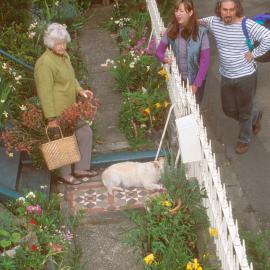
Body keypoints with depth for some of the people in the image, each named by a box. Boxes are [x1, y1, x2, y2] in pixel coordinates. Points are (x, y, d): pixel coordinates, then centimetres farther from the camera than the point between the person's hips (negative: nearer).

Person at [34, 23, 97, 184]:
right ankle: (65, 175, 23)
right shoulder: (45, 63, -21)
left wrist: (80, 90, 3)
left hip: (71, 108, 10)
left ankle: (81, 169, 27)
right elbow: (45, 92, -23)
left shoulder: (64, 55, 8)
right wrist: (51, 118, -23)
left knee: (85, 132, 15)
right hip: (58, 112, -10)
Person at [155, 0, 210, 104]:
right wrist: (164, 58, -23)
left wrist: (196, 84, -19)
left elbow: (205, 60, -16)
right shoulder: (171, 30, -7)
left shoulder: (201, 32, -16)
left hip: (195, 80, -2)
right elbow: (159, 51, 0)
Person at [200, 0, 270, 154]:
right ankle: (255, 116, 48)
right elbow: (199, 22, 16)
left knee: (244, 112, 13)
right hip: (226, 77, 6)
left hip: (246, 76, -5)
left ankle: (245, 139, 39)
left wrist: (254, 54, -24)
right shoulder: (214, 22, -5)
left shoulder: (247, 25, -22)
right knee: (229, 110, 19)